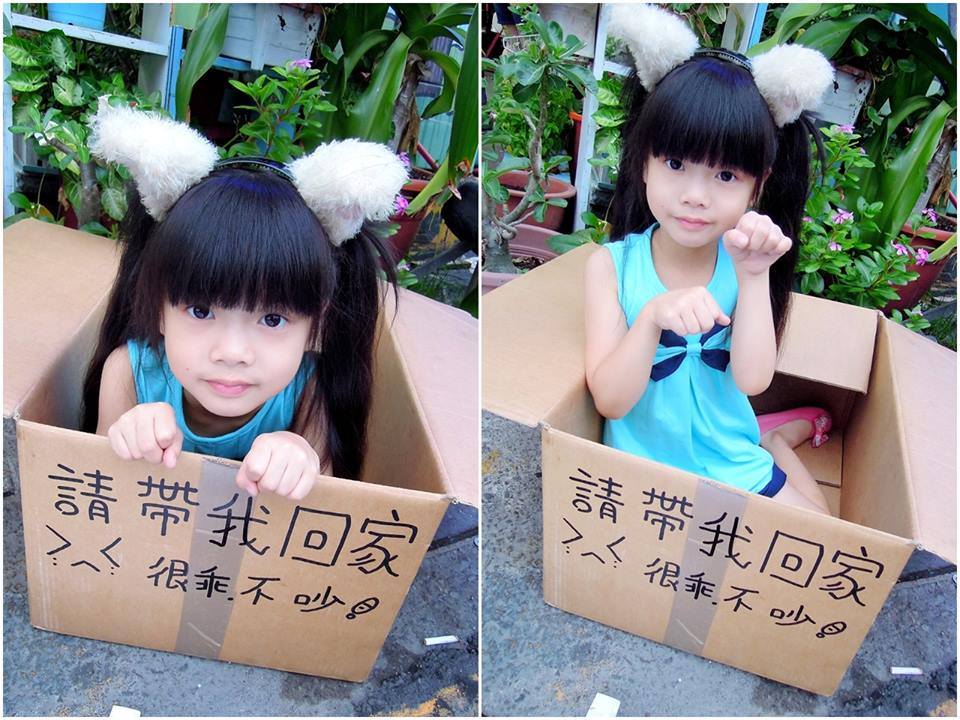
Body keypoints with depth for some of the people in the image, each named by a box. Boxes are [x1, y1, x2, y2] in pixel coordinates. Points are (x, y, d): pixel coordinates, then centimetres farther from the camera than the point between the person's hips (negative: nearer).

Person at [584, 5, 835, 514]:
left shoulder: (742, 259, -6)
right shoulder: (612, 265, -13)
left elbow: (752, 379, -17)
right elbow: (609, 401, -20)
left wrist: (754, 277, -24)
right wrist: (652, 317, -34)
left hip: (731, 461, 3)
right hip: (644, 464, -2)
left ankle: (774, 437, 27)